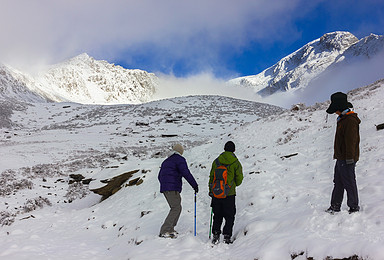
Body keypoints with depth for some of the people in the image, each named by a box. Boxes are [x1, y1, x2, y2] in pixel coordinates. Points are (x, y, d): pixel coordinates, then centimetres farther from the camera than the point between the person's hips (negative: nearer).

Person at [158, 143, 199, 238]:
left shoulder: (166, 161, 24)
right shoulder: (180, 159, -2)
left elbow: (160, 176, 28)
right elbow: (186, 173, -13)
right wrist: (195, 185, -7)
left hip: (164, 188, 9)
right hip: (173, 188, -9)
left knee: (177, 208, 15)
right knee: (176, 208, -10)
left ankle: (170, 229, 12)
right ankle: (164, 231, -17)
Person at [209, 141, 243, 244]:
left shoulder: (216, 161, 4)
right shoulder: (236, 163, -4)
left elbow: (211, 177, 8)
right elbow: (239, 179, -2)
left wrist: (211, 191, 18)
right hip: (229, 194, -3)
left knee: (217, 215, 15)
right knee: (229, 216, 7)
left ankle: (216, 234, 8)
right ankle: (227, 236, 0)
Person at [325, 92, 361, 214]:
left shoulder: (350, 120, -17)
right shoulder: (343, 119, 16)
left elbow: (351, 141, -20)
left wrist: (349, 158, -21)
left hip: (346, 160, -10)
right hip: (340, 158, 10)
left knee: (349, 183, -1)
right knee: (338, 183, 14)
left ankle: (354, 207, 11)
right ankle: (335, 207, 21)